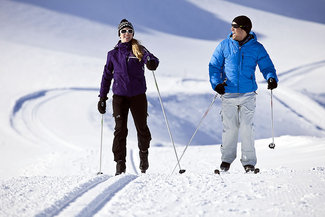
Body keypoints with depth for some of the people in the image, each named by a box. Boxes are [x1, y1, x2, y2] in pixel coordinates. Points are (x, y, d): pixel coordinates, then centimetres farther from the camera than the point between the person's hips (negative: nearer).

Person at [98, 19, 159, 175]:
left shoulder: (139, 50, 6)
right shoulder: (113, 54, 11)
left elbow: (151, 59, -13)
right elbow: (107, 76, 15)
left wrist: (152, 62, -38)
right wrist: (102, 98, 10)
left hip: (138, 95, 0)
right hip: (120, 96, 0)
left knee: (142, 128, 4)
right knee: (120, 129, -8)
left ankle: (144, 154, 30)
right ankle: (120, 164, -5)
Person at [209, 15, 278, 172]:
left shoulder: (256, 48, 4)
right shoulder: (224, 46, 5)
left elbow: (267, 66, 6)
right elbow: (214, 66, 6)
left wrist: (271, 78, -16)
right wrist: (216, 83, -10)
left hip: (248, 95, -1)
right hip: (228, 94, 1)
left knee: (247, 128, -6)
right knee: (229, 128, 1)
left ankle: (249, 161, 5)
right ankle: (227, 158, 21)